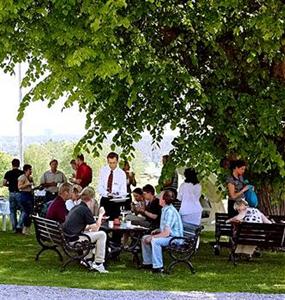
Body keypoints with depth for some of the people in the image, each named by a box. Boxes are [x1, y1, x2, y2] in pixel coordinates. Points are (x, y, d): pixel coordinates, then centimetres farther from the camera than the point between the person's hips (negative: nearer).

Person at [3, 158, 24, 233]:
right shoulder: (22, 173, -6)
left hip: (11, 193, 3)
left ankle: (14, 228, 10)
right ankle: (19, 225, -9)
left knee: (12, 211, 10)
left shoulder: (8, 173, 1)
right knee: (23, 211, 5)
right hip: (19, 193, -3)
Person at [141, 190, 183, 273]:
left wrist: (152, 237, -18)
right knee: (144, 238, 10)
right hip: (168, 235, 11)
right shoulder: (165, 210, 9)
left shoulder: (170, 211, -23)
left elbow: (166, 233, -26)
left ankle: (158, 267, -26)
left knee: (155, 241, -34)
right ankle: (148, 263, 18)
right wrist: (157, 231, 6)